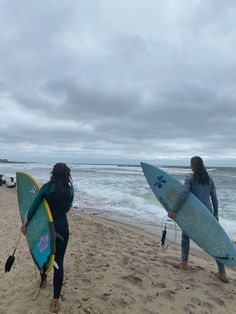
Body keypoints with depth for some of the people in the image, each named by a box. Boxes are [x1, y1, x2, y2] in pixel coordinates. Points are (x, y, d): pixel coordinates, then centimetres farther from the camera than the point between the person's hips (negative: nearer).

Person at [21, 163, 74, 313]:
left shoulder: (47, 187, -11)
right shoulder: (70, 190, -5)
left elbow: (34, 206, -9)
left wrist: (25, 223, 3)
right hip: (61, 227, 0)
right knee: (58, 262, 6)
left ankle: (43, 280, 49)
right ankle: (56, 300, 8)